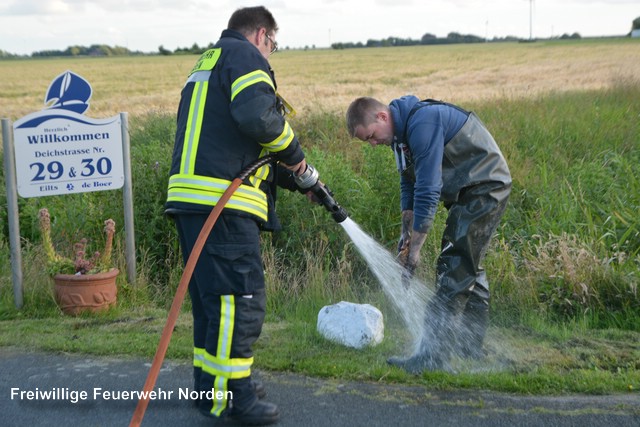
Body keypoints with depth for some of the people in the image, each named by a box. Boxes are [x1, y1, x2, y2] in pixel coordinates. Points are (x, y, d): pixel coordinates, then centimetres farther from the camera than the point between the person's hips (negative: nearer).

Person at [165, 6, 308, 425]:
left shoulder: (206, 64, 29)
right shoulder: (244, 55, -1)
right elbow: (257, 116, -21)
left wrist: (282, 175, 24)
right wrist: (292, 151, -3)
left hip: (191, 199, 10)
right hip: (221, 202, -10)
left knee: (212, 296, 17)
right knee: (241, 298, -5)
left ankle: (211, 383, 26)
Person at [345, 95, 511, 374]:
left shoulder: (423, 122, -26)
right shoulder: (401, 128, 6)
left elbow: (428, 190, -27)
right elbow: (409, 183, 16)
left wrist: (414, 249, -22)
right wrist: (406, 232, 6)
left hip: (485, 189, -10)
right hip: (467, 193, 11)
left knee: (455, 270, -14)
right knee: (469, 267, 16)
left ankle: (433, 354, -14)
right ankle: (471, 346, 26)